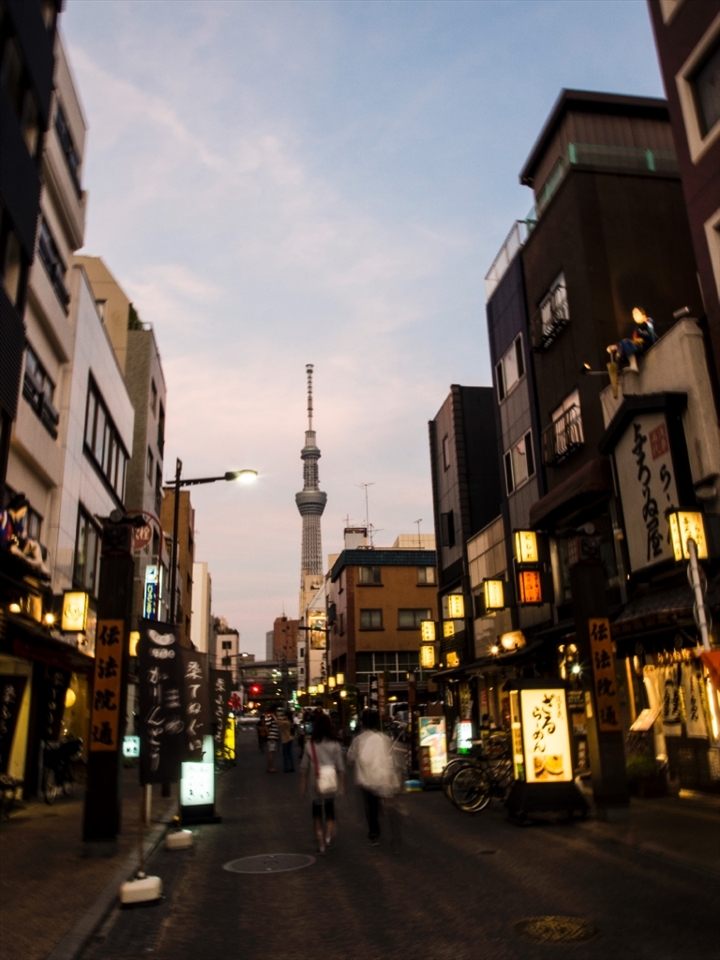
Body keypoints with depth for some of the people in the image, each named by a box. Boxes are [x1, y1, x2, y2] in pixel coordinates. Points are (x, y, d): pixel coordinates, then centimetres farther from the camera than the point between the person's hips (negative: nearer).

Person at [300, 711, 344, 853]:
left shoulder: (310, 745, -8)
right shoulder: (334, 745, -7)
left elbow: (304, 767, -3)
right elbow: (340, 767, -4)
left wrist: (303, 784, 8)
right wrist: (342, 783, 6)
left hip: (315, 783, 0)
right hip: (331, 782, 1)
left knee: (317, 811, 13)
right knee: (330, 809, 20)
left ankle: (321, 843, 12)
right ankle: (328, 835, 3)